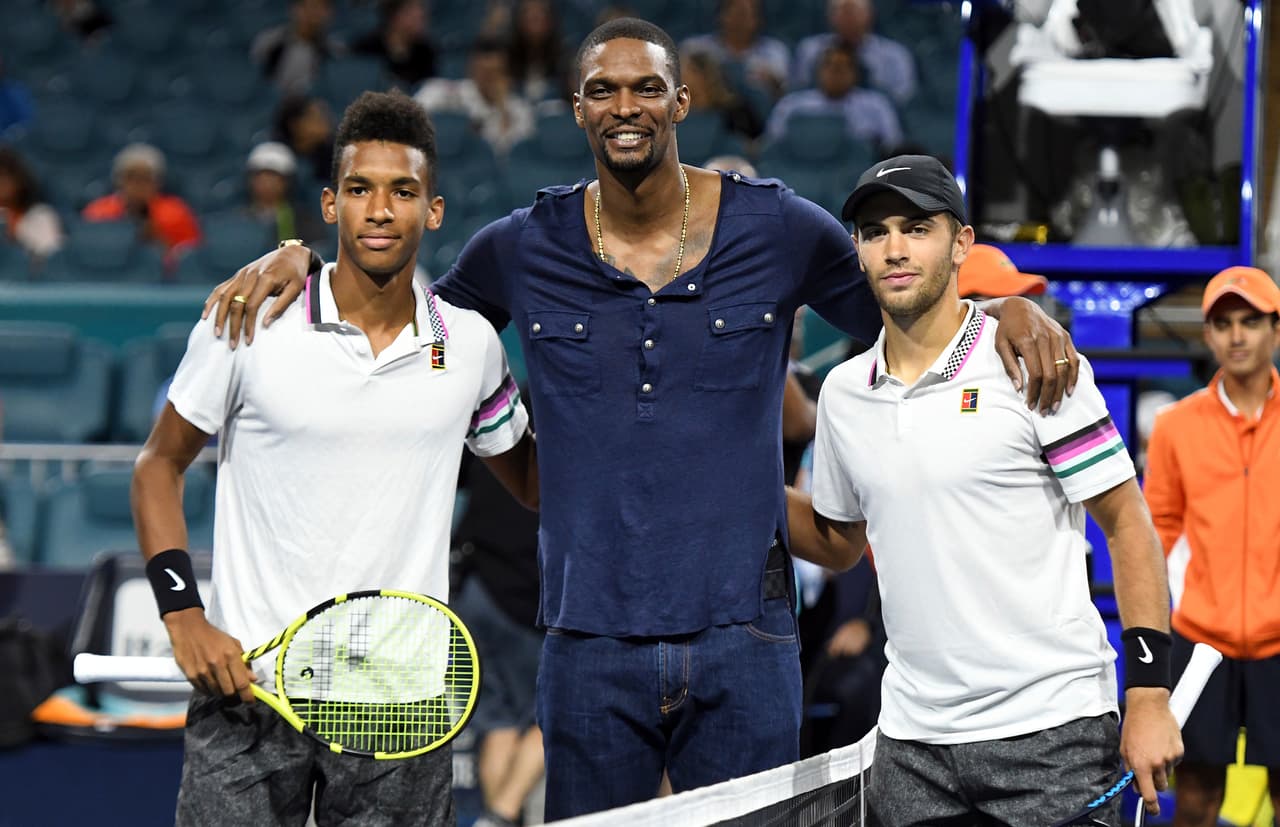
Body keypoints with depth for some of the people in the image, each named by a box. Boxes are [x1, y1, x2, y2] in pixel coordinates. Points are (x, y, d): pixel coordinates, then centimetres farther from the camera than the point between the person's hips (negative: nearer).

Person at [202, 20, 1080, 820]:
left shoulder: (783, 231, 2)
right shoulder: (523, 250, 5)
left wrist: (1009, 307, -7)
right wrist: (298, 260, 7)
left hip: (741, 637, -1)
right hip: (590, 642, 1)